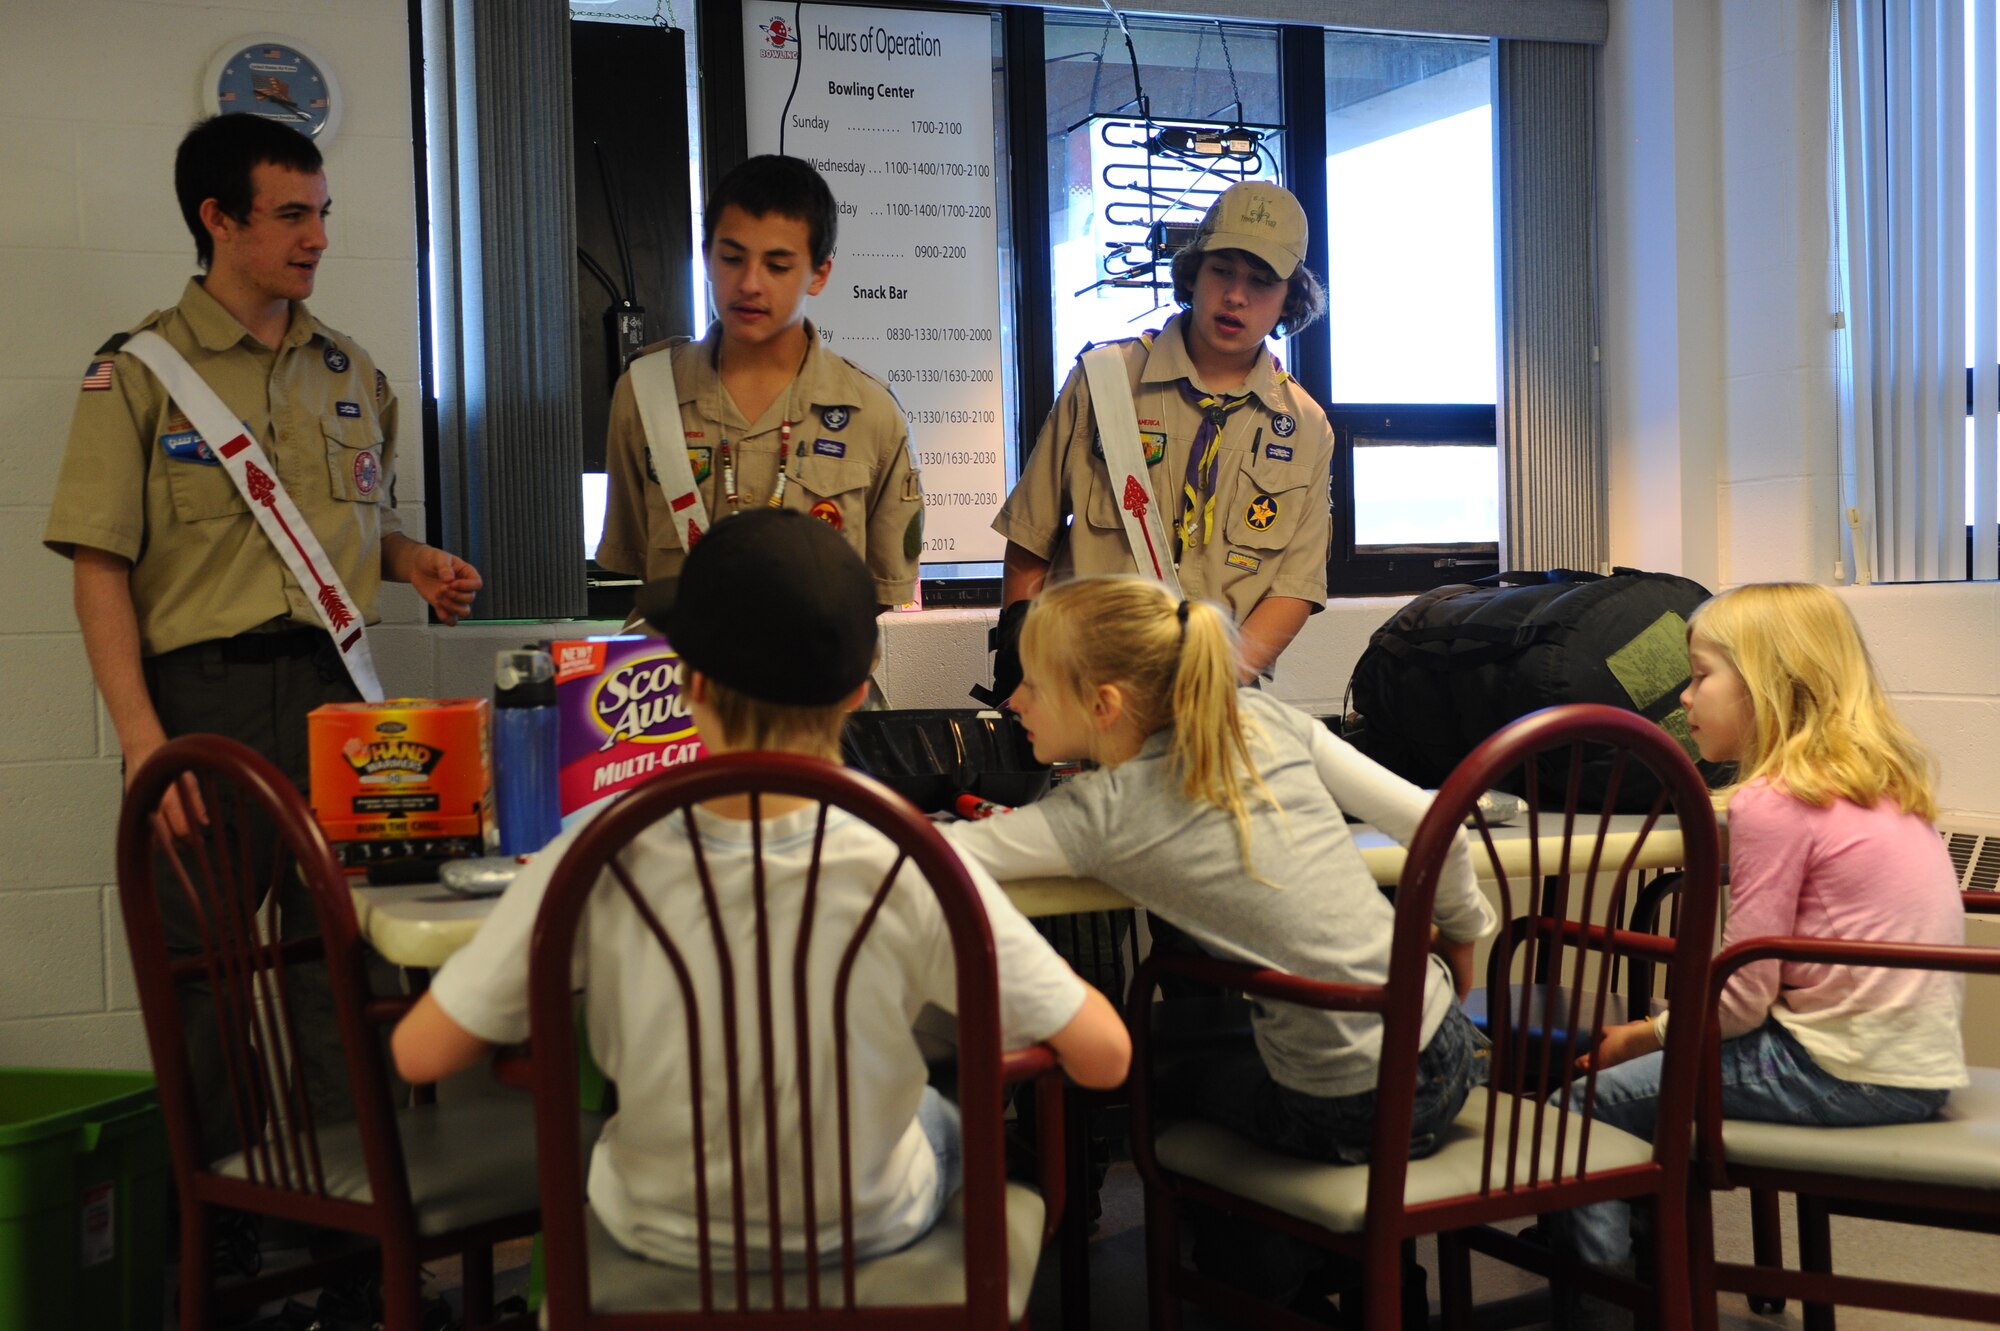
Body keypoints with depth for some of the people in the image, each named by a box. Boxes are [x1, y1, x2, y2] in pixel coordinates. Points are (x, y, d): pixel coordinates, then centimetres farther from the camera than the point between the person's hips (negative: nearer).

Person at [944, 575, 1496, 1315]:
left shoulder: (1103, 814, -15)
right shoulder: (1266, 722, -1)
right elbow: (1436, 826, 1)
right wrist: (1463, 929, 18)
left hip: (1350, 1117, -6)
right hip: (1443, 1052, 6)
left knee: (1153, 1076, 23)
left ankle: (1283, 1292, 38)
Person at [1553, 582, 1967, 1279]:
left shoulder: (1772, 802, -15)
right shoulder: (1884, 779, 11)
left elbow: (1741, 998, -14)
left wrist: (1641, 1036, 1)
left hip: (1844, 1076, -10)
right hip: (1927, 1066, 10)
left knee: (1587, 1104, -3)